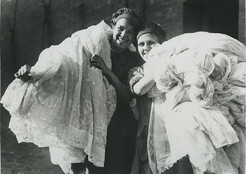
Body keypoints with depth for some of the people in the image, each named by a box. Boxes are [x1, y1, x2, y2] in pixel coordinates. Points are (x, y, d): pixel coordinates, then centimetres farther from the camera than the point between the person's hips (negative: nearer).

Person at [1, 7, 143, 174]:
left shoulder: (133, 59, 3)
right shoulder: (94, 46, -6)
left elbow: (128, 96, -6)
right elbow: (58, 61, -18)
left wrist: (107, 71, -20)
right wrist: (33, 71, -36)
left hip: (120, 127, 2)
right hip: (92, 124, -2)